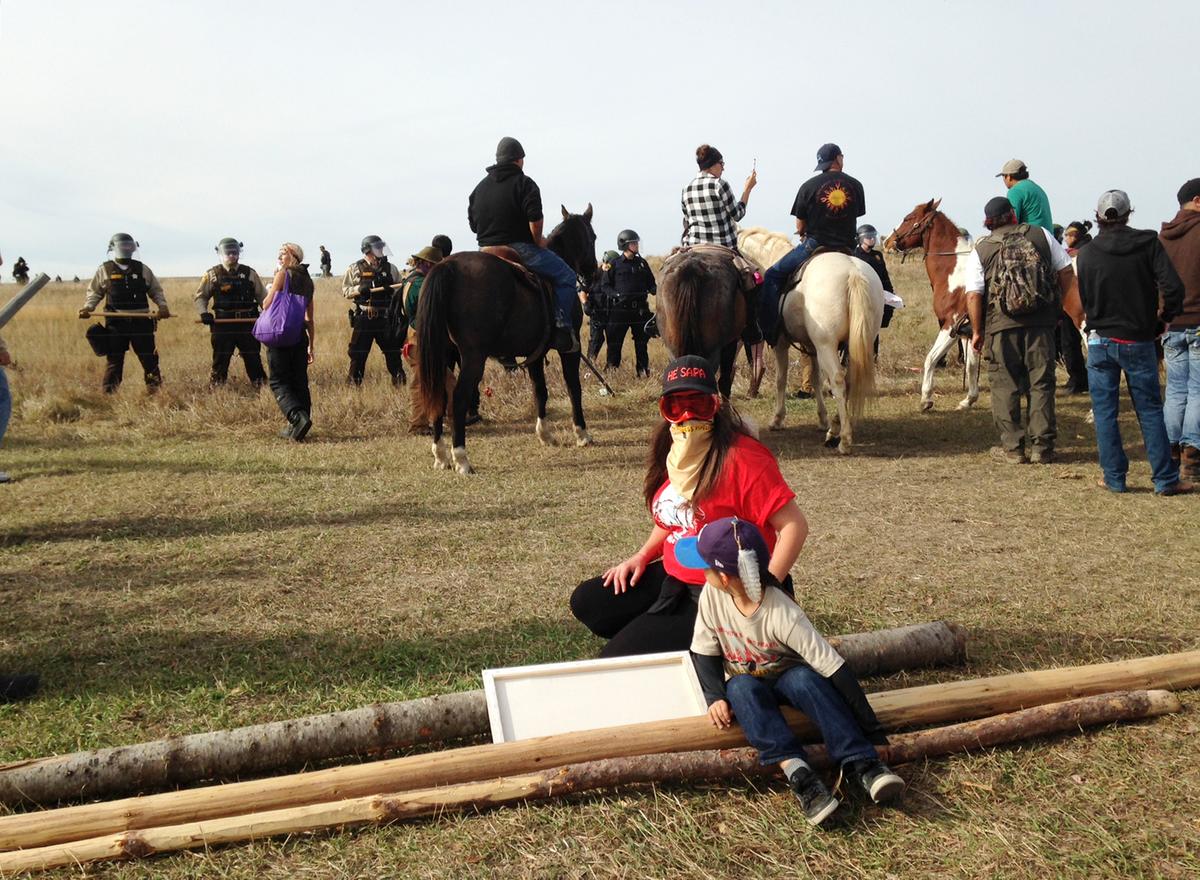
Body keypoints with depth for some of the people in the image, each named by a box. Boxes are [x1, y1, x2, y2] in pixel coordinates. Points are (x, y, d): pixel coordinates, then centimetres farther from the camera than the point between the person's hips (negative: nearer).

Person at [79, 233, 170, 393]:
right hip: (115, 322, -1)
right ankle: (108, 394, 7)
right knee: (114, 360, 2)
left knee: (149, 358, 2)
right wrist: (88, 307, -5)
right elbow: (94, 292, 11)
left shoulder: (142, 269, 11)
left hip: (141, 321, 1)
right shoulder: (104, 270, 7)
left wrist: (162, 305, 0)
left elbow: (156, 290, 16)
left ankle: (155, 390, 11)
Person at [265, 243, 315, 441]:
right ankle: (296, 427, 14)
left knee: (279, 381, -2)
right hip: (300, 335, 6)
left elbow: (267, 304, -11)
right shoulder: (307, 280, 13)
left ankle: (298, 417, -22)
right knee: (299, 381, 11)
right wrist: (311, 345, 20)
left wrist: (270, 292, 11)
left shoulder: (283, 274, -7)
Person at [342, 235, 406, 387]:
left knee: (393, 352, 7)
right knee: (358, 354, 4)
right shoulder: (355, 269, 2)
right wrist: (359, 289, -15)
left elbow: (401, 289, 12)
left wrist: (392, 290, -10)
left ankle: (400, 382, 18)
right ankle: (353, 384, 15)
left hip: (385, 318, 2)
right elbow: (345, 291, 3)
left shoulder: (390, 269, 6)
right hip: (363, 318, -1)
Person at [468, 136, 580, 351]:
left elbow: (473, 224, 16)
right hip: (519, 248, -7)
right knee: (566, 277, 2)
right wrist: (538, 241, -3)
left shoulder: (480, 187, 16)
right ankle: (562, 329, -11)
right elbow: (535, 219, -18)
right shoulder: (524, 183, -5)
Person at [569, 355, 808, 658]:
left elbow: (794, 526, -22)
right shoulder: (674, 452, 5)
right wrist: (642, 556, 7)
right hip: (673, 578, 9)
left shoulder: (741, 456, -21)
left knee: (615, 660, -13)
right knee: (586, 602, 10)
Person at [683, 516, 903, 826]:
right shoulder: (712, 595, -17)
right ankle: (795, 770, -45)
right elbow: (704, 652, -4)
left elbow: (835, 670, -30)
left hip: (786, 677, -3)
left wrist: (872, 734, -30)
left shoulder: (783, 615, -30)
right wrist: (716, 698, -22)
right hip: (743, 684, 3)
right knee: (742, 688, -32)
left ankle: (861, 765, -38)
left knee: (805, 678, -35)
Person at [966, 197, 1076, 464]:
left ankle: (1012, 447, 10)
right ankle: (1041, 446, 11)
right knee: (1041, 383, 8)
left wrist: (977, 331, 2)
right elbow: (1067, 273, 6)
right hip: (1042, 322, 2)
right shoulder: (1041, 235, 6)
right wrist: (1057, 302, 19)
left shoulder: (980, 251, 0)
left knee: (1005, 386, 8)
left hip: (1002, 325, -2)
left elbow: (973, 296, -7)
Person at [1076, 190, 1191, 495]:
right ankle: (1166, 480, 10)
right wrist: (1163, 319, 2)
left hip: (1101, 341, 0)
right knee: (1150, 410, 8)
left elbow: (1085, 300, 2)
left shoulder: (1086, 254, -4)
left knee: (1105, 412, 7)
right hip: (1139, 341, 0)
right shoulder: (1148, 242, -6)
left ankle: (1114, 478, 9)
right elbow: (1173, 287, -12)